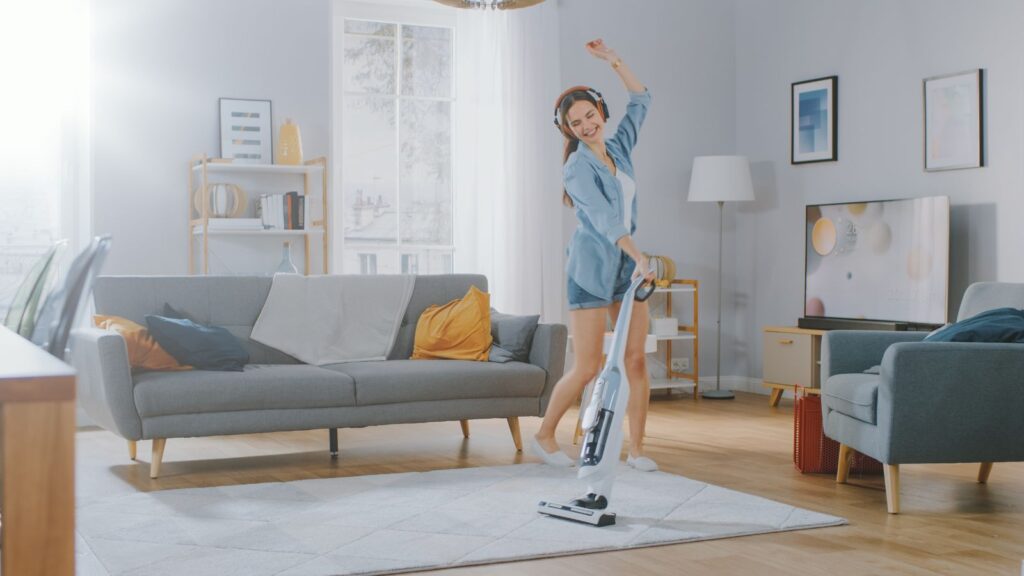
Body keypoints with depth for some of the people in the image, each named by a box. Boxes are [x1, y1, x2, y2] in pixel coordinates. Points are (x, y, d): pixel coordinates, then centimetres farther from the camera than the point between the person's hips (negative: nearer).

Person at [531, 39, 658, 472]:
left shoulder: (619, 149, 8)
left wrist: (613, 60, 8)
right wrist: (640, 256, -35)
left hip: (626, 266, 6)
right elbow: (604, 218, -25)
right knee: (586, 369, -5)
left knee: (636, 359, -1)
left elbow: (641, 100, 18)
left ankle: (636, 448, 5)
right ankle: (544, 435, 15)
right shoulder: (577, 168, -13)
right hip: (591, 269, -6)